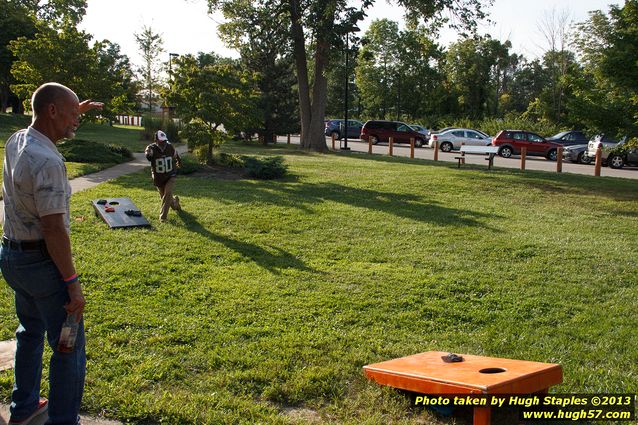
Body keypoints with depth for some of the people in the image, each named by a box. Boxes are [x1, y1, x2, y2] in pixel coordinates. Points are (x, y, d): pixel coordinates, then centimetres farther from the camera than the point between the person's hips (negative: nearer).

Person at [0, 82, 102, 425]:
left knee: (31, 332, 25)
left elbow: (48, 127, 31)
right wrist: (73, 283, -22)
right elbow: (53, 229, -26)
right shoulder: (46, 161, -25)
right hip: (42, 262, -10)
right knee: (69, 346, 0)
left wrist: (77, 110, 27)